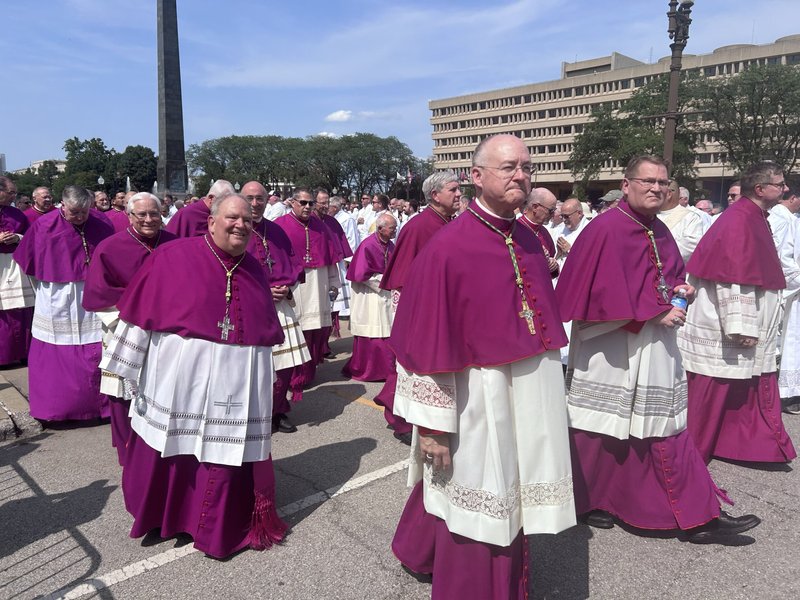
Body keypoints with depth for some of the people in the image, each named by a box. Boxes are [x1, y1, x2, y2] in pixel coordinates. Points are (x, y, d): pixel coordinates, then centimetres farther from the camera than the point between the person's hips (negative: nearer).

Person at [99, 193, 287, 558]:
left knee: (229, 448, 10)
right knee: (174, 449, 12)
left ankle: (219, 525, 29)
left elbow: (267, 330, 13)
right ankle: (165, 515, 37)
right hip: (180, 377, -3)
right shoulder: (173, 256, -6)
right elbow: (141, 312, -4)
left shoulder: (253, 268, 7)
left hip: (237, 384, 3)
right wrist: (130, 369, -2)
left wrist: (262, 380, 15)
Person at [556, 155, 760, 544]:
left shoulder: (660, 232, 11)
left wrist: (679, 290, 1)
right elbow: (604, 292, -19)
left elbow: (672, 276, 24)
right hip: (612, 350, -7)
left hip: (656, 349, 8)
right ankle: (587, 503, 27)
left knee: (665, 429, 11)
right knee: (601, 430, 6)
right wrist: (655, 313, -16)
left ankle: (698, 516, 19)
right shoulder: (606, 229, -14)